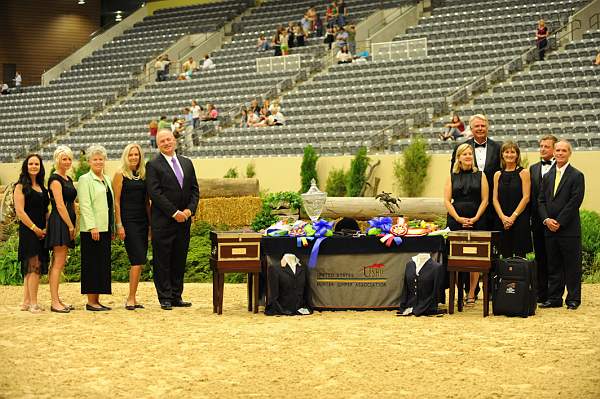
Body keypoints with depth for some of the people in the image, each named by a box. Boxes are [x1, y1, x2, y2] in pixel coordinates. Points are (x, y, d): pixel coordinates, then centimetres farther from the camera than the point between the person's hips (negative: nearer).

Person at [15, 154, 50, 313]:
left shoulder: (42, 187, 16)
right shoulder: (21, 187, -4)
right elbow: (20, 211, -11)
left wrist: (46, 228, 3)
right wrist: (35, 228, -14)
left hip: (41, 232, 7)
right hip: (28, 230, -7)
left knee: (30, 268, 9)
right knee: (34, 266, -12)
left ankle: (26, 302, 14)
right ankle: (33, 304, -11)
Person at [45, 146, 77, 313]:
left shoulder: (68, 179, 18)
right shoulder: (55, 179, -9)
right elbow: (60, 205, -14)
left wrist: (73, 224, 14)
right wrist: (71, 225, -13)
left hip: (67, 223, 9)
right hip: (59, 223, -9)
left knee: (58, 263, 9)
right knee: (58, 263, -11)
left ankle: (57, 301, 11)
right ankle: (54, 302, -11)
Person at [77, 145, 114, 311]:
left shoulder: (107, 179, 18)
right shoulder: (85, 180, -5)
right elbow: (85, 205, -12)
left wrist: (113, 228, 17)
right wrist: (92, 227, -20)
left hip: (105, 228, 7)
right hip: (92, 229, -7)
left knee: (103, 265, 8)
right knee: (93, 265, -5)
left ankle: (97, 300, 12)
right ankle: (91, 302, -1)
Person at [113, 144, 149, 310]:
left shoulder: (143, 175, 13)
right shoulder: (120, 174, -3)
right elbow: (116, 202, -6)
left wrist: (151, 223, 13)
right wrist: (119, 225, -11)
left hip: (142, 221, 6)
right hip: (128, 221, -6)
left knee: (139, 262, 6)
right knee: (138, 260, -13)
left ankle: (132, 299, 13)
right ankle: (131, 299, -8)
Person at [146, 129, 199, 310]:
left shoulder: (187, 163, 13)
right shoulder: (153, 165, -4)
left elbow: (194, 190, 11)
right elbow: (155, 193, -12)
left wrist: (189, 210, -5)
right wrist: (174, 213, -15)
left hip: (184, 220, 5)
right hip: (163, 221, -5)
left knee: (179, 260, 8)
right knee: (162, 261, -1)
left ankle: (176, 296, 14)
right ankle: (165, 298, 5)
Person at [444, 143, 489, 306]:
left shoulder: (480, 175, 7)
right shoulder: (452, 177, 10)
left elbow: (485, 200, 2)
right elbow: (447, 200, 3)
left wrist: (475, 218, -9)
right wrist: (459, 218, -8)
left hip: (477, 221, -1)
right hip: (455, 221, 1)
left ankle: (471, 294, 2)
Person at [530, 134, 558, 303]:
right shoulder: (533, 169, 13)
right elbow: (530, 195, 13)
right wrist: (530, 217, 4)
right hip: (538, 220, 5)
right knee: (540, 258, 8)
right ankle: (541, 294, 13)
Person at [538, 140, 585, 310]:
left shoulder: (577, 176, -3)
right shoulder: (547, 177, 15)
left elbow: (575, 202, -11)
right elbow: (541, 201, 11)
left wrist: (559, 222, -14)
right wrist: (547, 219, -5)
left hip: (569, 229, -5)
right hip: (550, 228, 5)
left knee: (572, 265, 0)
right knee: (553, 266, 9)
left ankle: (573, 299, 7)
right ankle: (554, 298, 15)